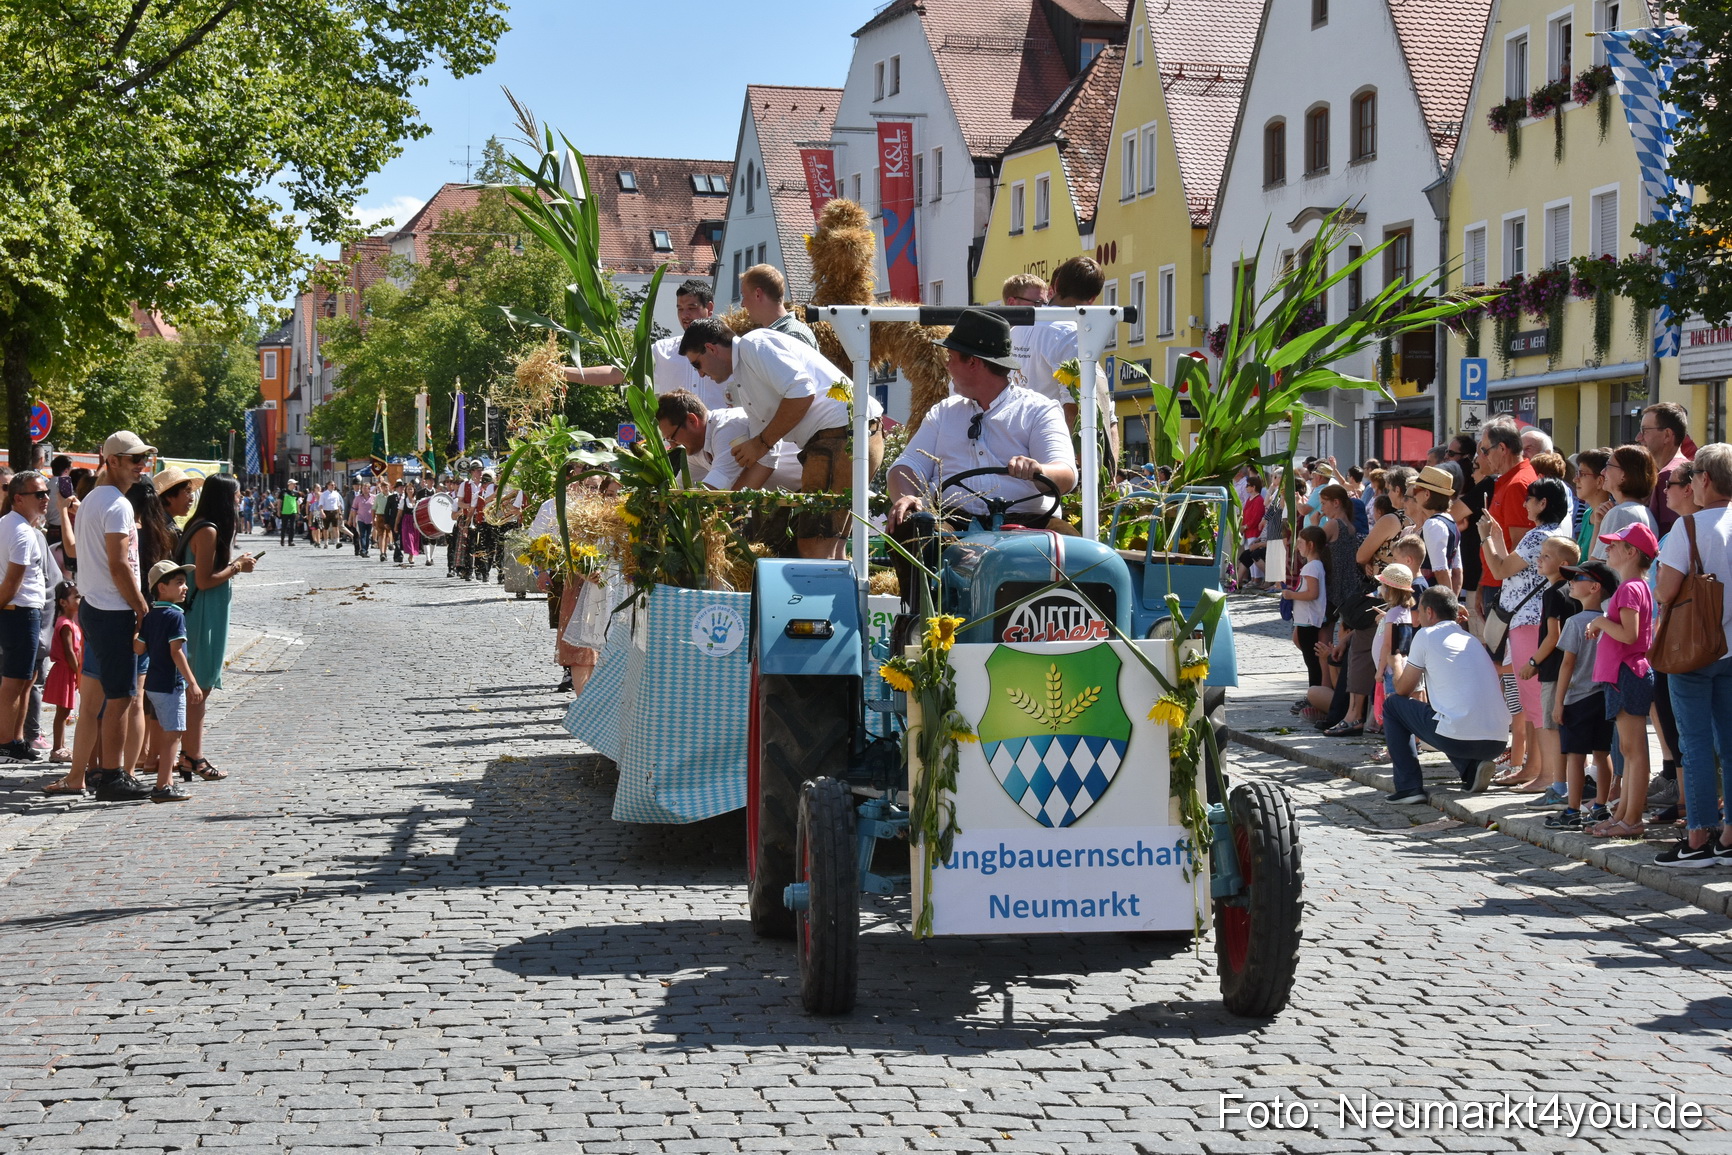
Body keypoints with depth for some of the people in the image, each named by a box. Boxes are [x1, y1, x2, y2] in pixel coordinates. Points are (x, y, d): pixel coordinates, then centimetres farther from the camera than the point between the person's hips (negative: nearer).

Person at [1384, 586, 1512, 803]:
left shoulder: (1426, 635, 3)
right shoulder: (1472, 639, 22)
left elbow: (1402, 689, 12)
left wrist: (1396, 666, 32)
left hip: (1458, 739, -7)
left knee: (1392, 706, 16)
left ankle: (1409, 786, 10)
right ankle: (1472, 768, 10)